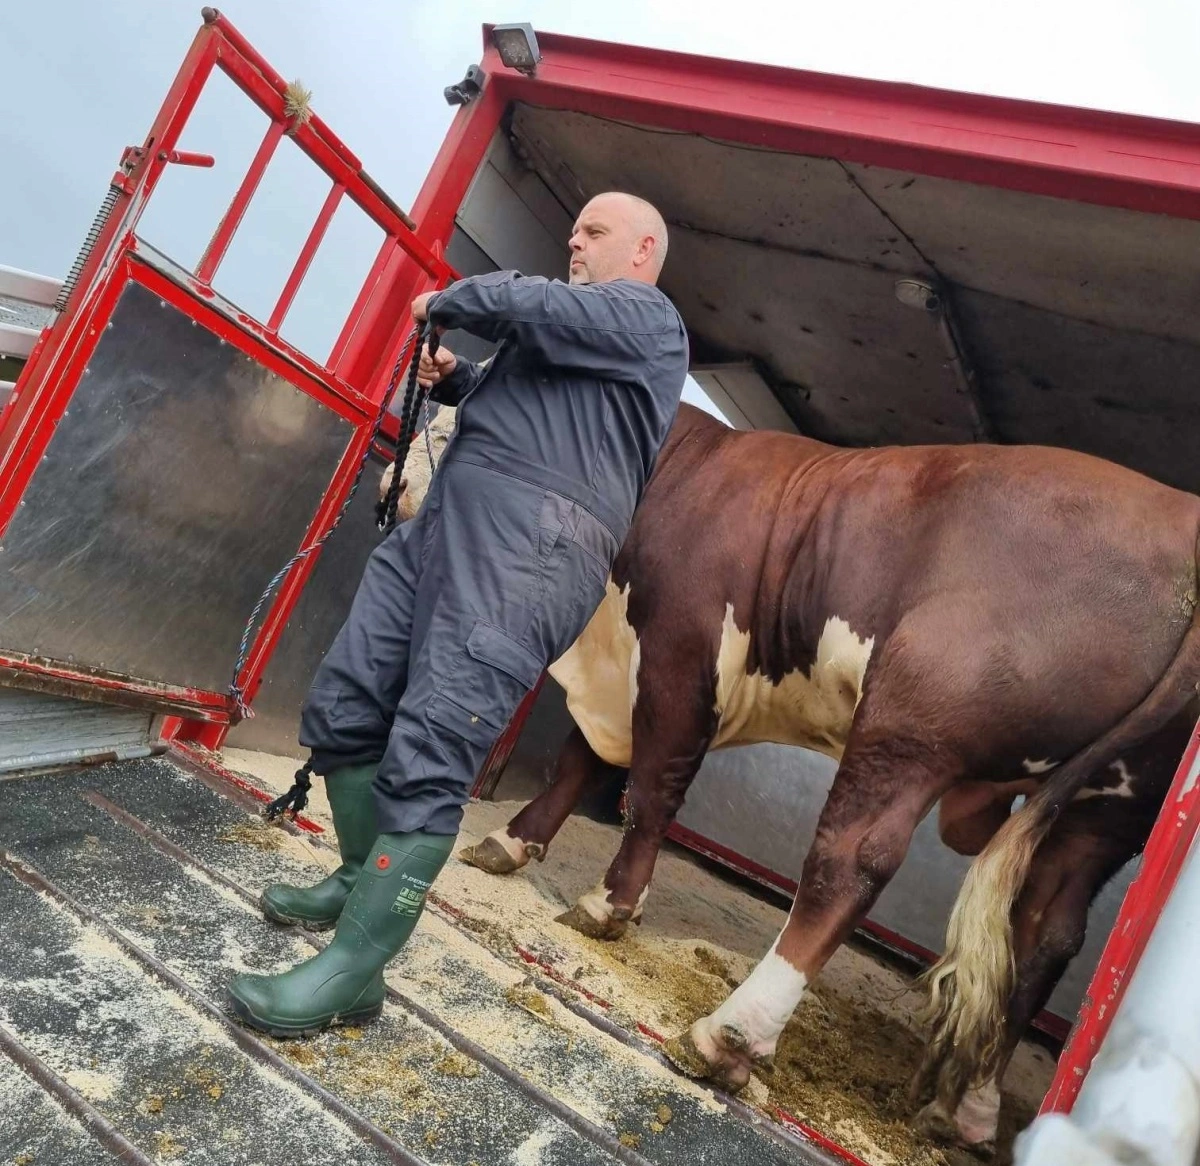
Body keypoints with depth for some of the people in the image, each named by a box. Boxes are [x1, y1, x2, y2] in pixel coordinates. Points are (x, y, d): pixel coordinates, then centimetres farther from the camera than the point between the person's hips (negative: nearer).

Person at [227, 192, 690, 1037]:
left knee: (430, 749, -17)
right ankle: (363, 884, 24)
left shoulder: (647, 319, 4)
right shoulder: (578, 320, 32)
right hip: (449, 518, 10)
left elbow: (524, 304, -11)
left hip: (534, 543, -9)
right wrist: (455, 381, 20)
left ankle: (353, 972, -13)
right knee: (343, 705, 5)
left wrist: (443, 302, 8)